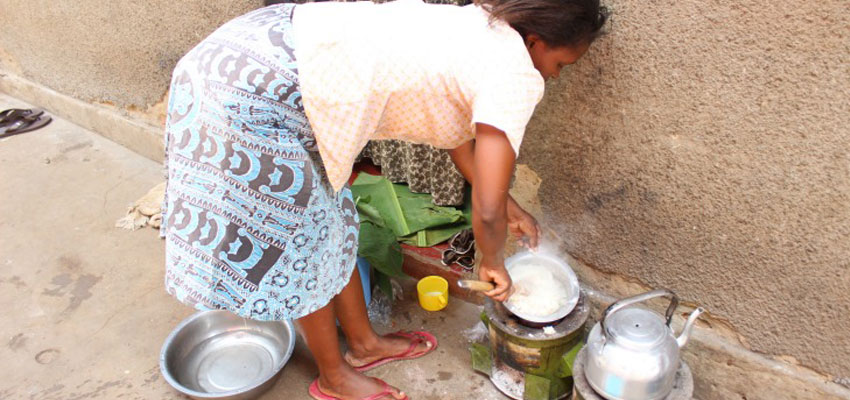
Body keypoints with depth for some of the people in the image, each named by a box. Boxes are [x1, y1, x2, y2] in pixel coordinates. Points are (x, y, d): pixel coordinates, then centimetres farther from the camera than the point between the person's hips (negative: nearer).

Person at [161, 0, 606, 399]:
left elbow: (458, 131, 25)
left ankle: (364, 343, 42)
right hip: (260, 95, -10)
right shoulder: (515, 74, -14)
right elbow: (485, 212, -15)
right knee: (302, 242, 8)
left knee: (331, 223, 20)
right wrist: (493, 262, 7)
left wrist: (508, 206, 30)